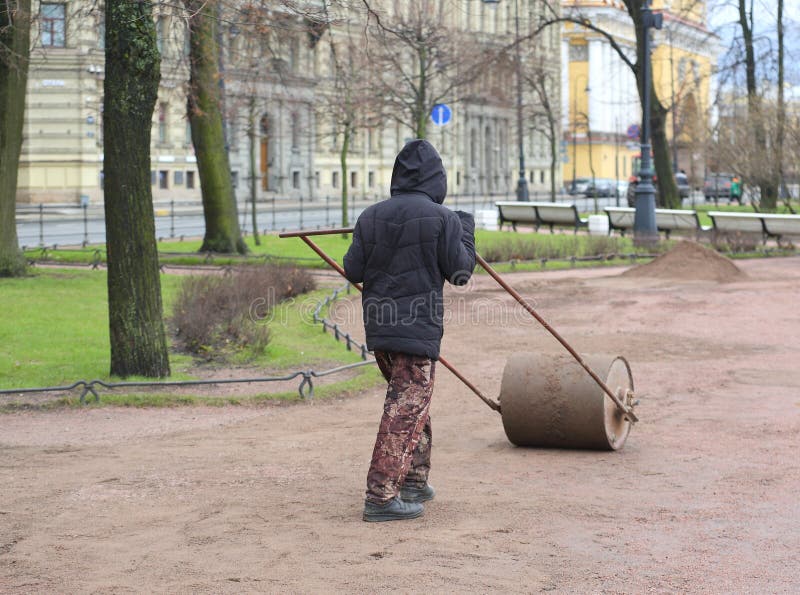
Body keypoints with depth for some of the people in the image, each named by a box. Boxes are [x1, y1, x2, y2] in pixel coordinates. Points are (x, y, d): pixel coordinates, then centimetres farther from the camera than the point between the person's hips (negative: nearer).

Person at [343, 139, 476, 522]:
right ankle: (382, 495, -7)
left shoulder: (371, 216, 4)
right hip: (418, 329, -6)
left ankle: (414, 481, 30)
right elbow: (459, 272, -3)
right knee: (406, 410, -3)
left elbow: (353, 271, 5)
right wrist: (467, 230, 11)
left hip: (378, 326, 6)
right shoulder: (443, 219, -9)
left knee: (411, 404, 21)